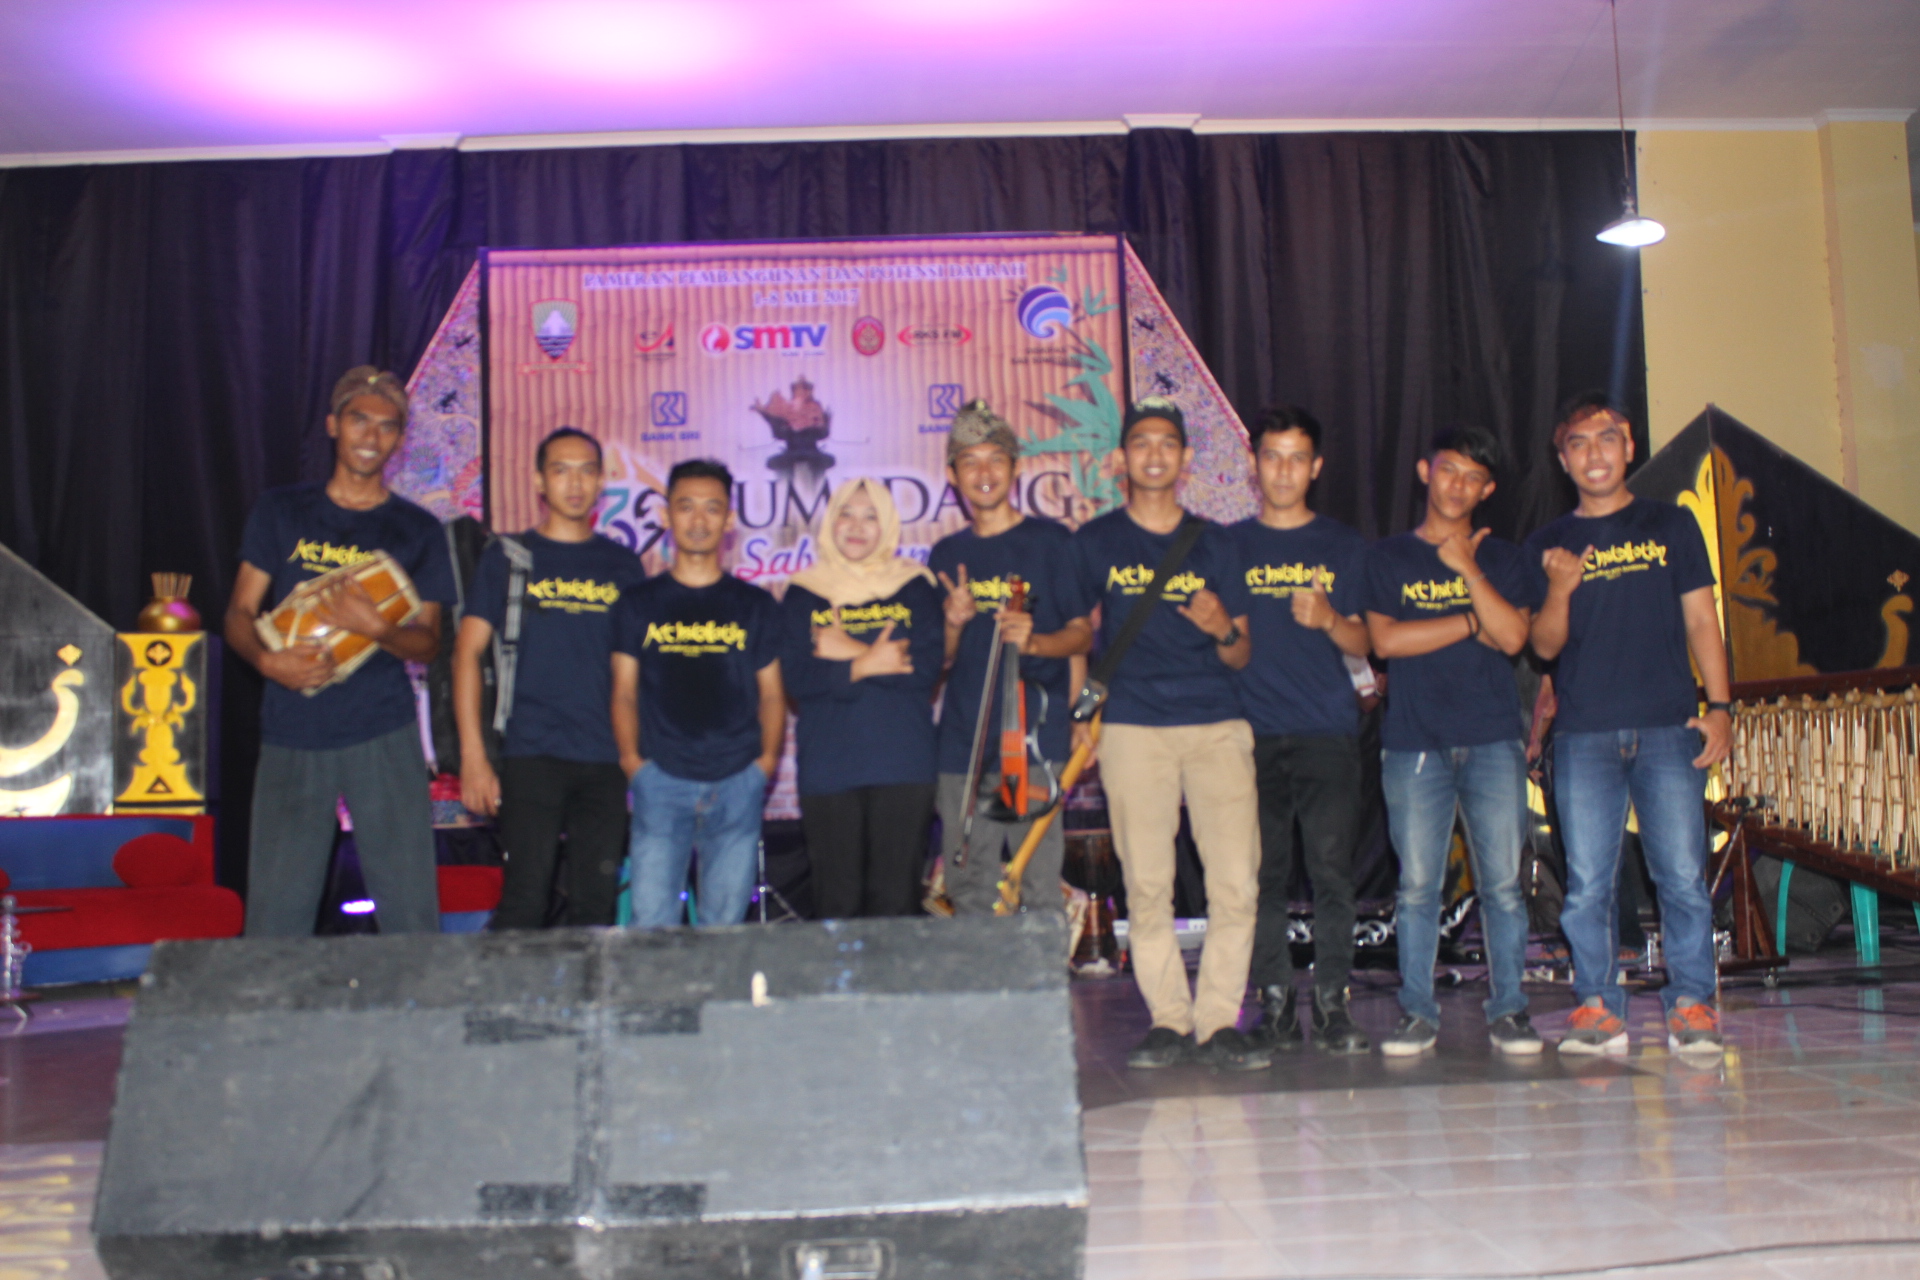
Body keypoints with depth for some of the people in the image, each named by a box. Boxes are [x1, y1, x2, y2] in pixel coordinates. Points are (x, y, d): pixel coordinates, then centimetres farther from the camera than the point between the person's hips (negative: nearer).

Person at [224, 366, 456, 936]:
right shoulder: (282, 512, 11)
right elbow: (239, 614, 9)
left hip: (382, 737, 0)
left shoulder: (417, 530, 8)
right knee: (275, 907, -1)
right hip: (291, 738, 1)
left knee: (409, 902, -3)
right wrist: (268, 660, -13)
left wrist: (377, 628, -16)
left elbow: (427, 642, 5)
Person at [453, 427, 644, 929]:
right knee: (525, 899, -8)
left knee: (597, 905, 5)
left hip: (606, 760, 3)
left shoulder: (623, 565, 12)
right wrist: (473, 756, -6)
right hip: (531, 756, -3)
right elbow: (467, 652, 2)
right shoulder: (507, 557, 6)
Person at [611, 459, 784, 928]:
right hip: (661, 780, -1)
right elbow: (625, 692, 9)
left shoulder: (756, 605, 10)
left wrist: (767, 759, 2)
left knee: (724, 921, 5)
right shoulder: (640, 604, 9)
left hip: (737, 782, 1)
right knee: (651, 921, -4)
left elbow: (771, 694, 12)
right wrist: (631, 758, -1)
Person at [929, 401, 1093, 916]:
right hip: (962, 740, 4)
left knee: (1040, 889, -5)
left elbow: (1083, 632, 0)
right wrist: (954, 622, -5)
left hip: (1035, 737, -4)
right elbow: (940, 660, 16)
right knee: (967, 889, 7)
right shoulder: (947, 555, 15)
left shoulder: (1051, 541, 3)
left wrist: (1035, 642, -21)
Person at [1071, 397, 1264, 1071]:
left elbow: (1242, 656, 14)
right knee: (1146, 884, -2)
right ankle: (1169, 1021, 10)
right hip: (1132, 727, -1)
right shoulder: (1095, 542, 11)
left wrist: (1223, 631, -7)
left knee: (1236, 878, -7)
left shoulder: (1215, 544, 14)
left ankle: (1219, 1021, 4)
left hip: (1217, 723, 1)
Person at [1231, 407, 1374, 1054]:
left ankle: (1332, 1004, 2)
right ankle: (1274, 1003, 8)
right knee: (1263, 873, 0)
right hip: (1253, 733, 0)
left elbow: (1362, 644, 9)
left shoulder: (1344, 546, 13)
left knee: (1331, 870, -5)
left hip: (1328, 733, 0)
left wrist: (1329, 620, -11)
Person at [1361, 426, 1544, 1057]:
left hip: (1494, 741, 1)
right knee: (1416, 885, -1)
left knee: (1502, 881, -1)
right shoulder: (1387, 557, 11)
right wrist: (1471, 623, -1)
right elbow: (1385, 640, -3)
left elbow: (1512, 636, -3)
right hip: (1414, 743, -1)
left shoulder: (1504, 559, 13)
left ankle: (1508, 1010, 9)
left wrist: (1466, 567, -6)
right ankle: (1417, 1013, 8)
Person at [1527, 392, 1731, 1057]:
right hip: (1583, 735, 1)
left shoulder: (1670, 524, 11)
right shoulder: (1547, 545, 12)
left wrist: (1719, 708, 0)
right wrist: (1560, 590, -13)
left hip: (1668, 728, 0)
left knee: (1682, 875, -4)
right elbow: (1545, 645, 6)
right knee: (1587, 882, -1)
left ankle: (1692, 1005, 6)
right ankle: (1598, 1008, 7)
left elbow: (1701, 621, 9)